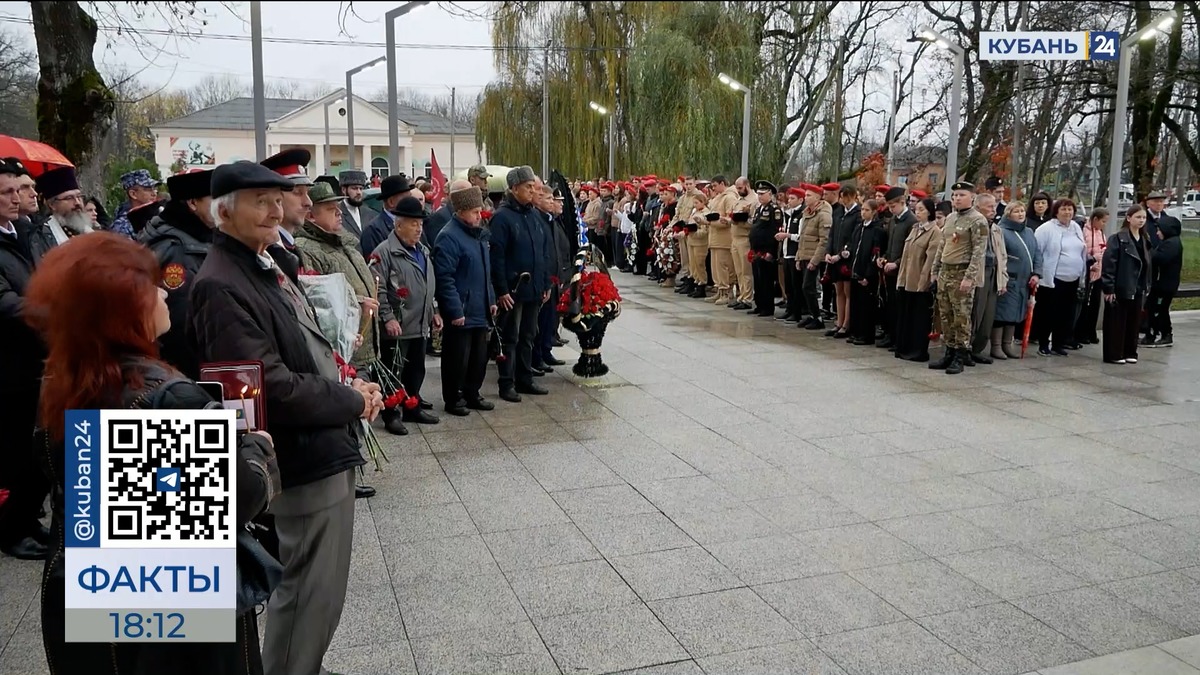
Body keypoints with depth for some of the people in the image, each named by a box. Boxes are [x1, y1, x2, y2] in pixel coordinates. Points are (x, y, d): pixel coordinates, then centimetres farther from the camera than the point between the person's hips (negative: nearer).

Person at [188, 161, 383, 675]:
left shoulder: (265, 264, 10)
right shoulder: (221, 287, -20)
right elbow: (273, 388, -27)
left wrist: (349, 386, 1)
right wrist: (352, 400, -14)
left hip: (325, 447, 10)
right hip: (305, 459, -10)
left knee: (313, 584, 23)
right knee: (312, 589, 3)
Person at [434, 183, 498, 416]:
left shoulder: (479, 233, 13)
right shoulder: (448, 237, -15)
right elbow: (445, 278, -20)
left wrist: (491, 299, 16)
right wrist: (455, 311, -21)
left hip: (480, 310, 8)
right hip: (460, 313, -8)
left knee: (479, 356, 15)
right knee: (457, 357, 3)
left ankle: (472, 394, 29)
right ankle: (453, 399, 16)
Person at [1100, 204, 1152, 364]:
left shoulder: (1145, 240, 13)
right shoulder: (1118, 239, -9)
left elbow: (1147, 265, 16)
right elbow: (1108, 263, -14)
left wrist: (1146, 286, 10)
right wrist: (1109, 288, -18)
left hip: (1137, 290, 7)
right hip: (1120, 289, -7)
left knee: (1134, 322, 11)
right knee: (1116, 323, 0)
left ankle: (1129, 352, 21)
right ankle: (1113, 354, 6)